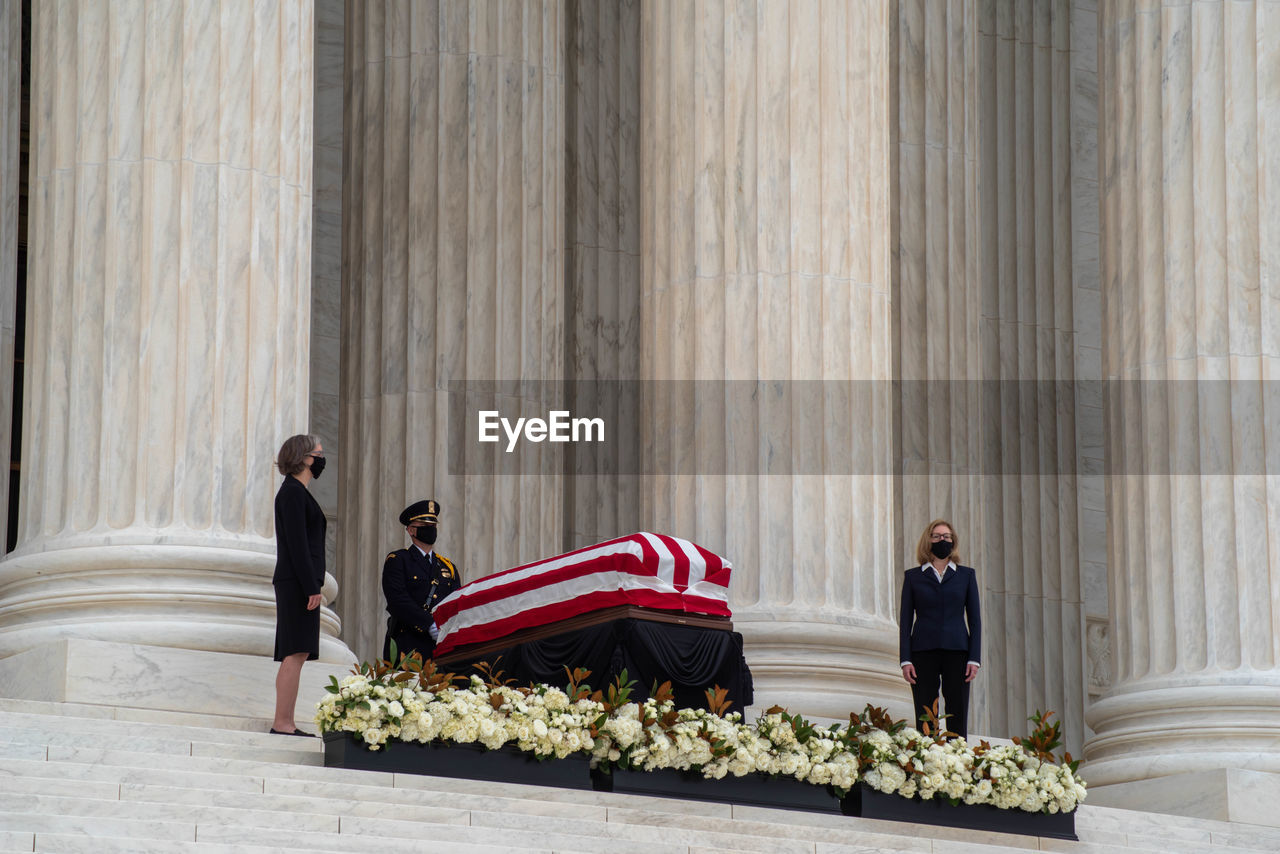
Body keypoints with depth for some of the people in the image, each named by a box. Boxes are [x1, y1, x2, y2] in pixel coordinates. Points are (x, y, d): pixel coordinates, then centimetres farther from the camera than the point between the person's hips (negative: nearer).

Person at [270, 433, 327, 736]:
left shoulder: (297, 492, 19)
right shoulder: (293, 493, -11)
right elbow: (297, 544, -17)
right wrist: (312, 588, -19)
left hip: (299, 583, 10)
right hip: (298, 582, -10)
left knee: (295, 655, 8)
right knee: (295, 654, -12)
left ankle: (284, 723, 8)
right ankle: (282, 723, -14)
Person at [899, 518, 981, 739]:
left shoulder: (966, 575, 12)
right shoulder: (913, 576, 10)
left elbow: (974, 618, 10)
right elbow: (905, 620, 8)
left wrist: (974, 658, 0)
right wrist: (905, 660, -2)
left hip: (956, 651, 1)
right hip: (924, 652, 0)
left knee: (958, 720, -3)